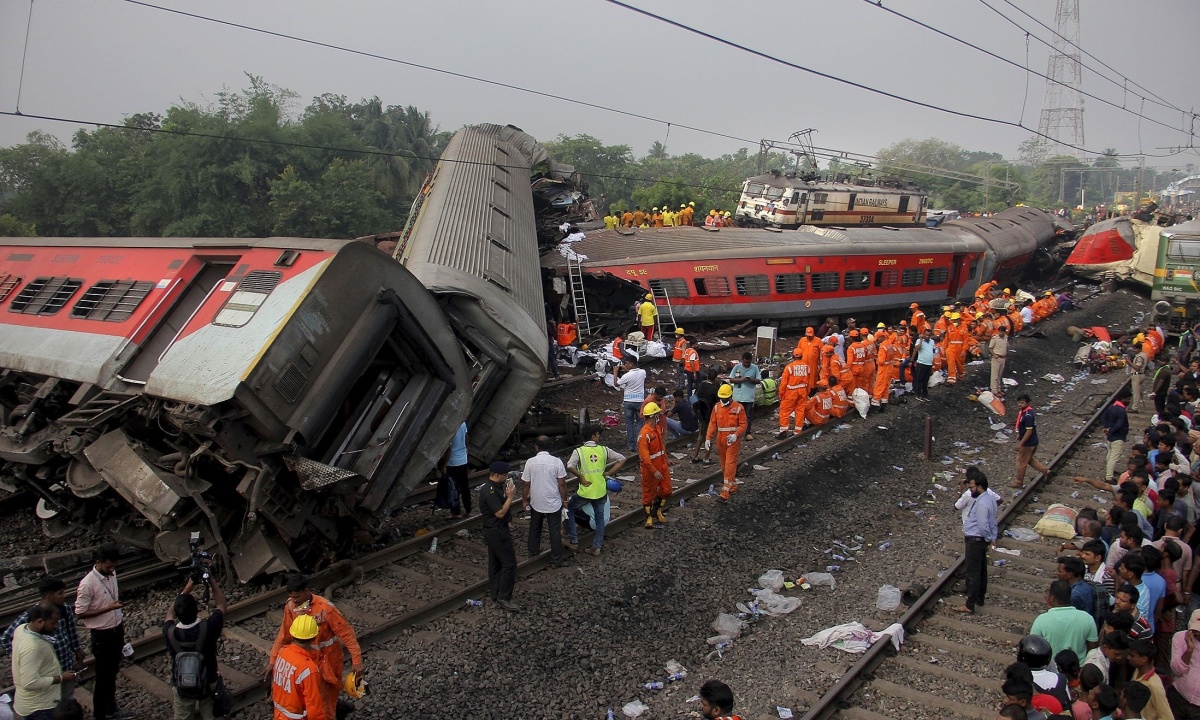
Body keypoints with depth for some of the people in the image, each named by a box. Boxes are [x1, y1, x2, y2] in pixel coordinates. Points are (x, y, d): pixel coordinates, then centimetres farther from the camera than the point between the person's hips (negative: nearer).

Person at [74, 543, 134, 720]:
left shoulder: (111, 574, -2)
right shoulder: (87, 584, -24)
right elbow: (80, 613, -19)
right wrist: (108, 608, -25)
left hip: (117, 630, 7)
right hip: (102, 635, -7)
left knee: (112, 673, 22)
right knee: (102, 677, 7)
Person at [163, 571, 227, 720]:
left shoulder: (170, 633, -23)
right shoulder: (208, 628, -28)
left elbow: (170, 613, 1)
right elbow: (222, 605, -7)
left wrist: (188, 587, 0)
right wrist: (212, 580, -4)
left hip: (183, 688, 1)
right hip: (208, 685, -1)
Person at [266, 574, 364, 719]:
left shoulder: (325, 608, -29)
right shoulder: (290, 606, -12)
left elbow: (346, 633, -24)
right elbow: (284, 634, 2)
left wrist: (356, 660, -25)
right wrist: (273, 660, 4)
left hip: (326, 659, -5)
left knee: (324, 699, 7)